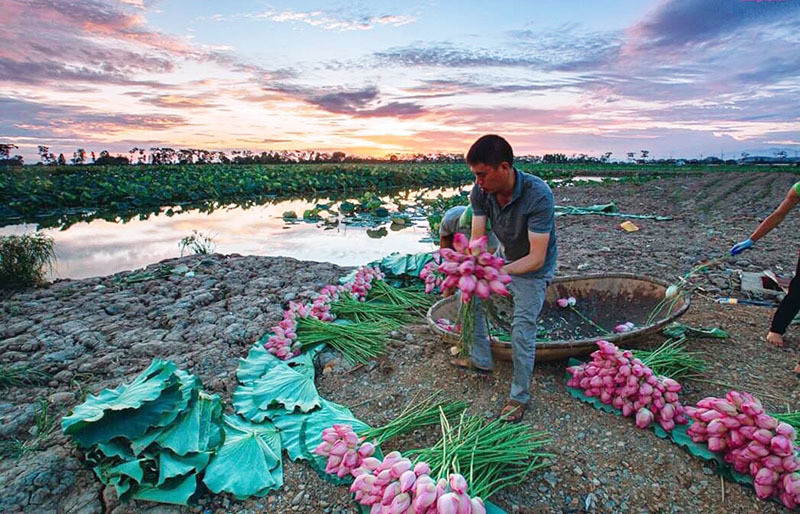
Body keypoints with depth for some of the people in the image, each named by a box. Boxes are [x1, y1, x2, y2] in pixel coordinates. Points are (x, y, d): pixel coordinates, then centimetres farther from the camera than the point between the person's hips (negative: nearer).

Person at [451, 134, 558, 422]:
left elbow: (536, 258, -37)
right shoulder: (481, 192, -20)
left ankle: (519, 396, 14)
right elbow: (477, 239, -20)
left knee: (522, 329, -9)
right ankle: (481, 360, 30)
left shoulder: (538, 195, -36)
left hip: (533, 268, -6)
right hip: (504, 257, 6)